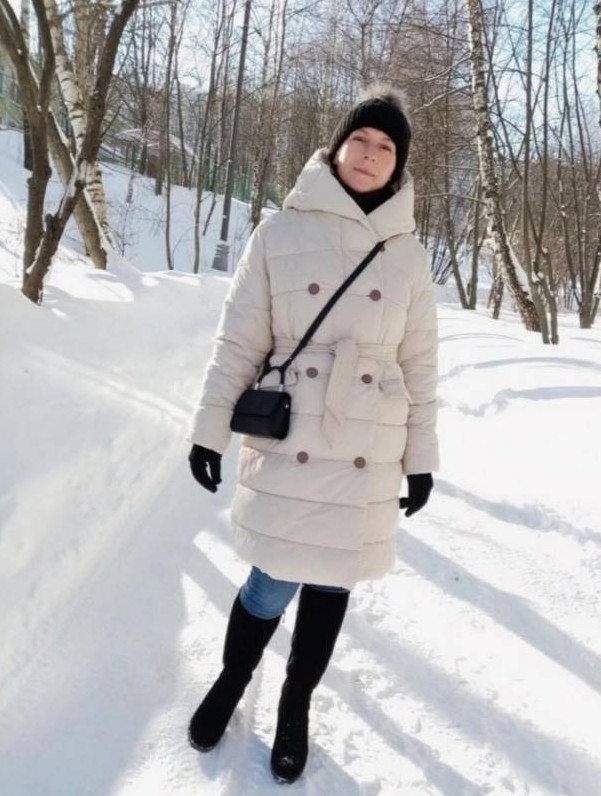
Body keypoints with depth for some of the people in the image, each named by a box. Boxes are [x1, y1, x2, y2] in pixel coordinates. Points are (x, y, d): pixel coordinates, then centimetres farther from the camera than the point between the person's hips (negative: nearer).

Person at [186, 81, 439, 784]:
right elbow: (238, 341, -1)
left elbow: (419, 363, 6)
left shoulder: (406, 253, 4)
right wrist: (209, 428, -3)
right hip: (285, 443, -2)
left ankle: (295, 707, 37)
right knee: (273, 585, 4)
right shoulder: (280, 233, -3)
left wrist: (421, 456, 6)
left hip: (367, 454, 2)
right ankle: (231, 683, 37)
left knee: (330, 583, 12)